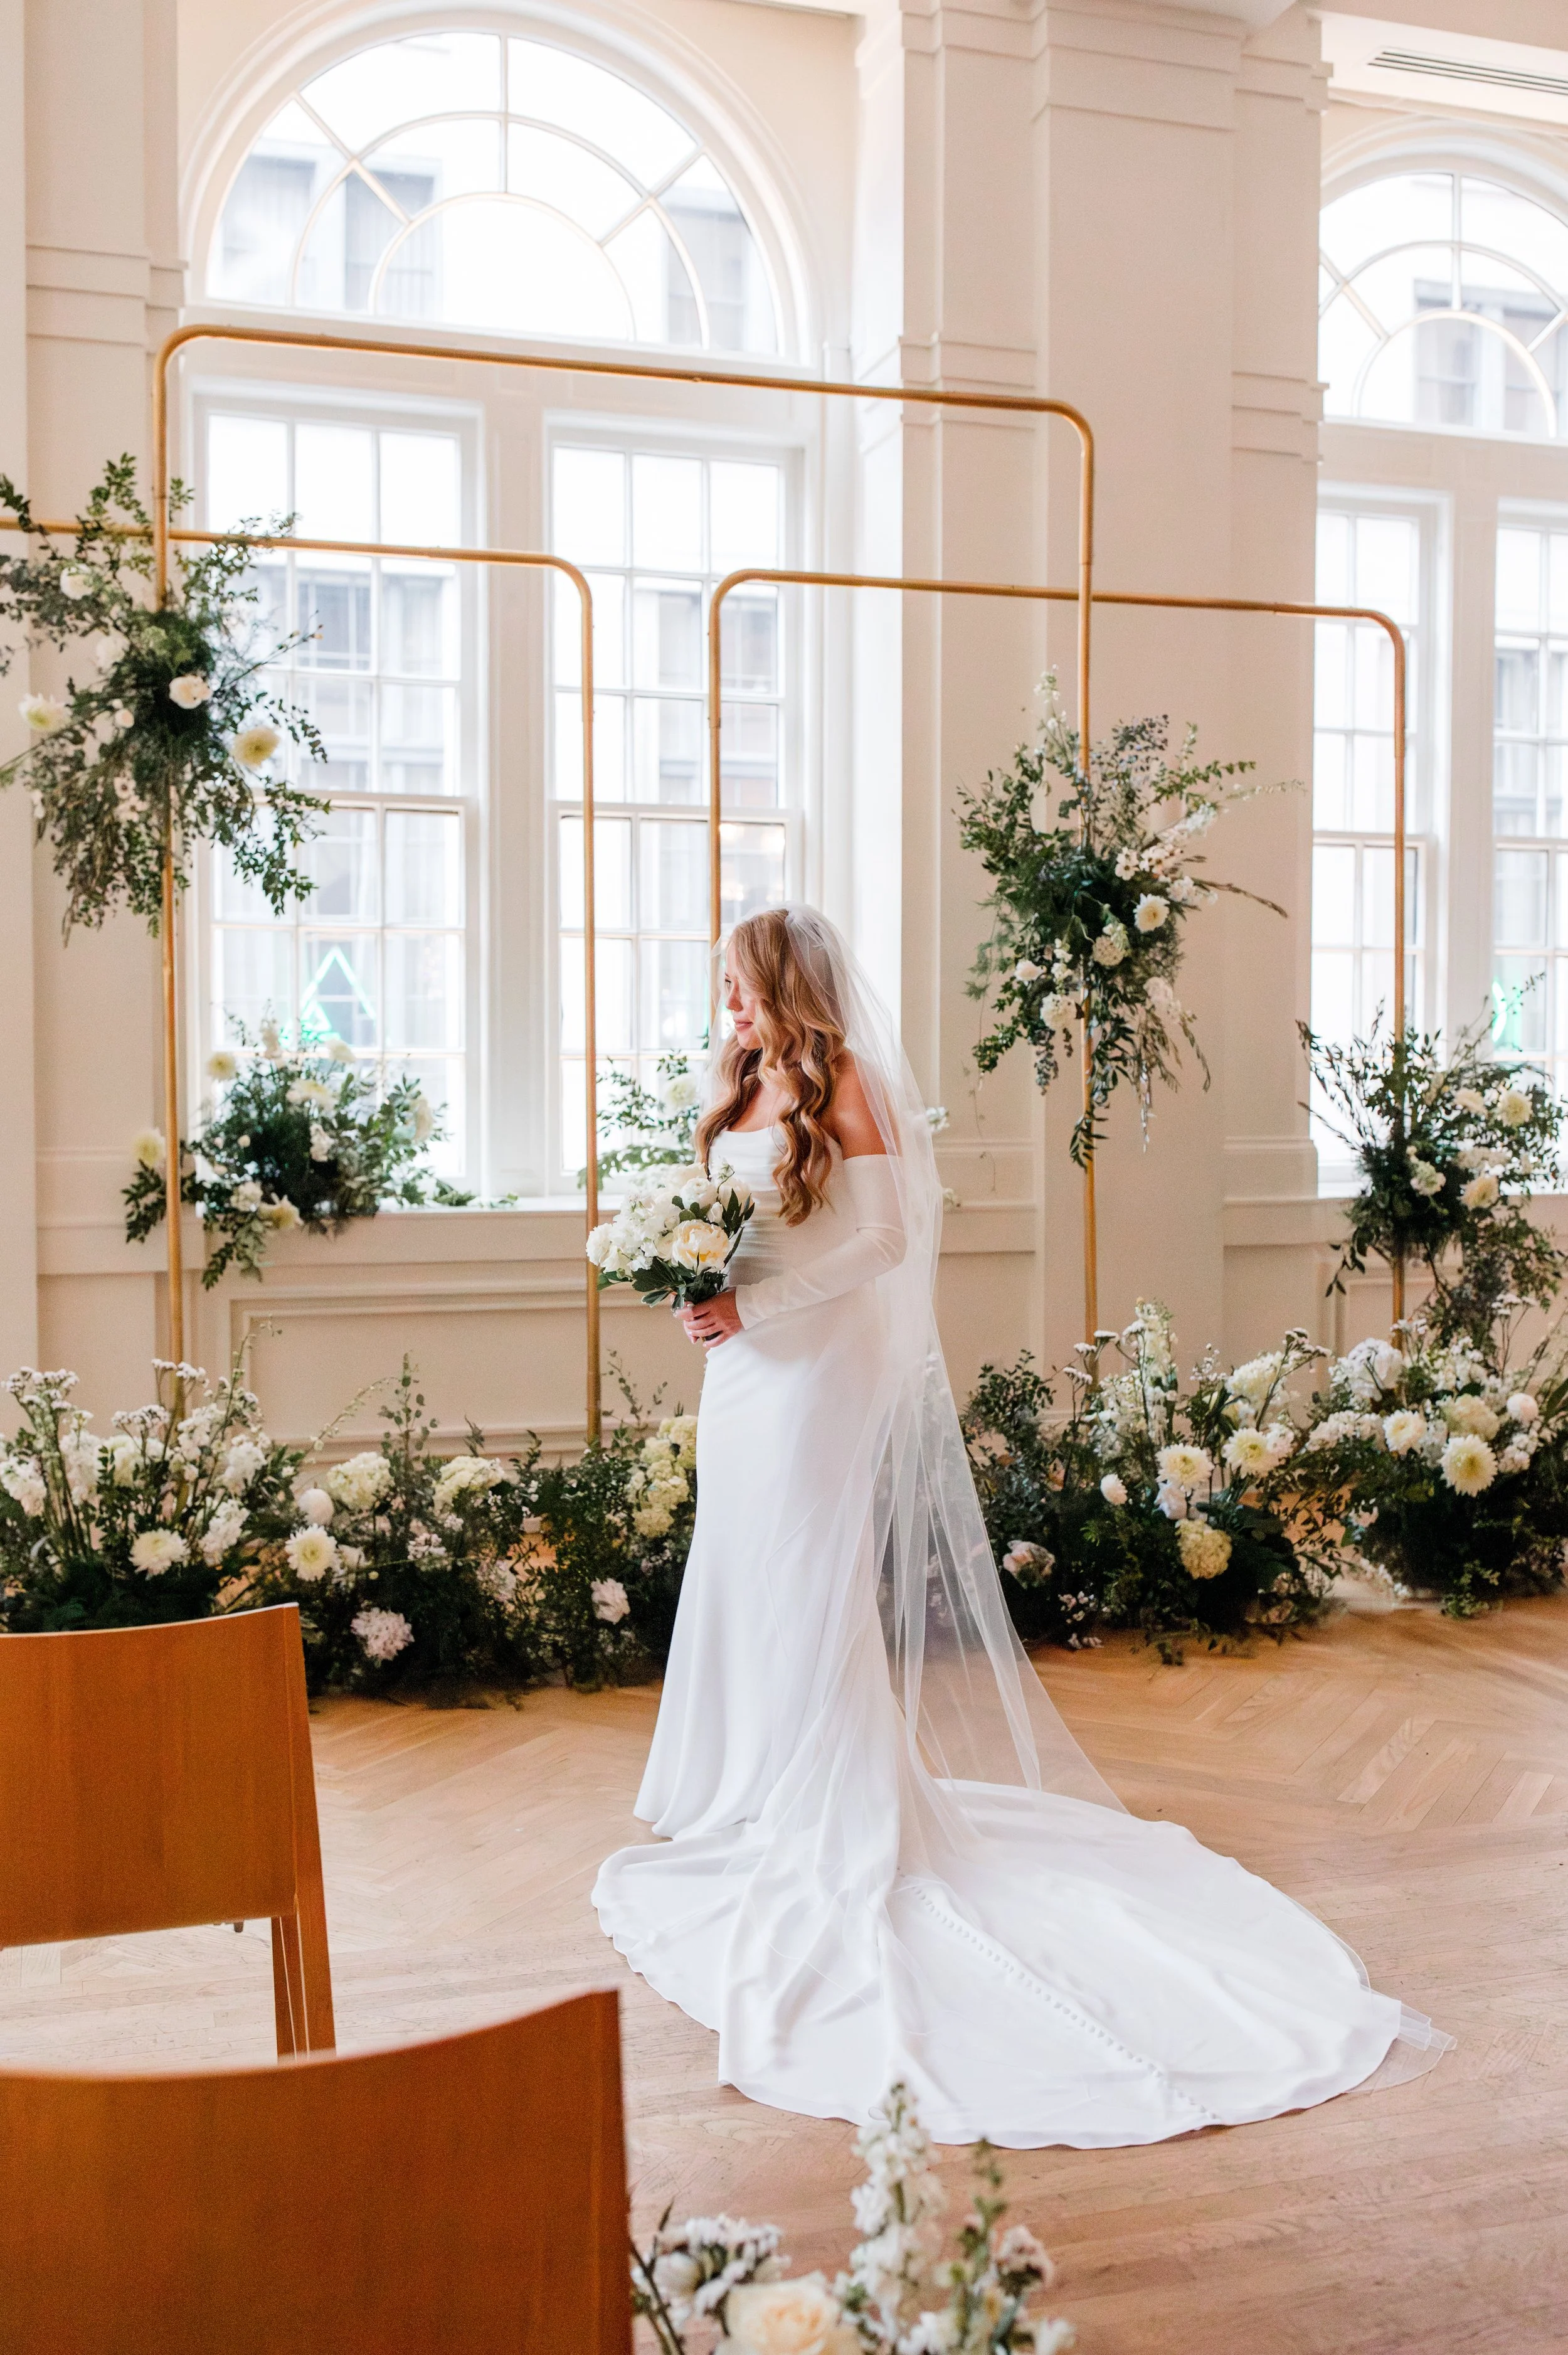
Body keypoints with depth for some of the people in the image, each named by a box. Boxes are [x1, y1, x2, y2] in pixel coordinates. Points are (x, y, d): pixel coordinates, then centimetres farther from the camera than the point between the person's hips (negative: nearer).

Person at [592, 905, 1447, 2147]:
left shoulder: (840, 1083, -11)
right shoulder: (743, 1089, 13)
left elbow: (884, 1240, -17)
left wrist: (755, 1304, -20)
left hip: (815, 1371, -8)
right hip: (743, 1369, 8)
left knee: (809, 1590, -2)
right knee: (740, 1580, 13)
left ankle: (834, 1827, 10)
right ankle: (754, 1797, 26)